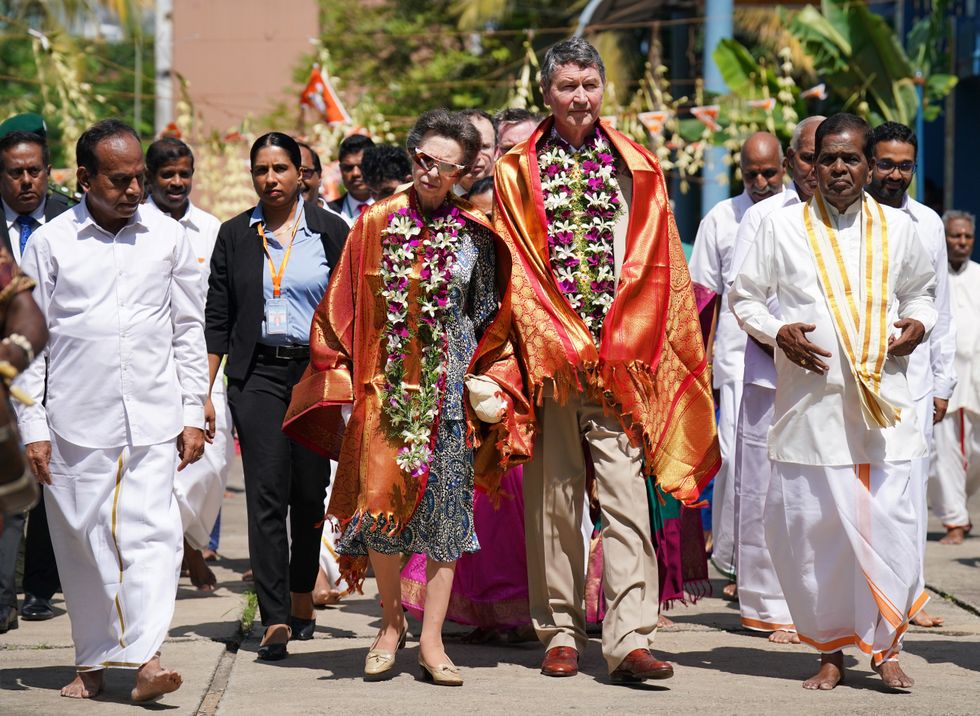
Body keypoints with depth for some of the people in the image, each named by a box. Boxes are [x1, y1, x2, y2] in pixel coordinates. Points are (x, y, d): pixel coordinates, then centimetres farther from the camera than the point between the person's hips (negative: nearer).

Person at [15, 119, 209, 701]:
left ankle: (146, 658, -16)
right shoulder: (50, 244, 2)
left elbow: (189, 330, 12)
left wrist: (193, 414, 7)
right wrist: (32, 428, -2)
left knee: (151, 533, -11)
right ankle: (93, 661, 13)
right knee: (82, 540, 3)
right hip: (75, 422, 0)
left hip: (153, 419, 0)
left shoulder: (168, 237, 6)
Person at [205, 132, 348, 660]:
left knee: (309, 491, 6)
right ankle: (275, 620, -15)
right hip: (257, 373, 0)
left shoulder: (330, 231, 3)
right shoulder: (234, 235, 7)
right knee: (266, 492, -10)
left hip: (317, 369, 0)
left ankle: (301, 600, 26)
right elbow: (217, 318, 7)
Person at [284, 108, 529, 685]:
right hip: (386, 384, 0)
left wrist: (492, 384, 1)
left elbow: (494, 316, 10)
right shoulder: (377, 223, 3)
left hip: (449, 388, 0)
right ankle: (392, 621, 15)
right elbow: (342, 309, 6)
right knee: (380, 501, -6)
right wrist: (340, 377, 1)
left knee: (444, 505, 0)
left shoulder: (476, 235, 3)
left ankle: (432, 641, 6)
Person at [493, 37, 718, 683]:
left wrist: (620, 342, -3)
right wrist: (563, 341, -6)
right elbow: (517, 268, 4)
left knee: (625, 491, -9)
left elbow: (656, 266, 7)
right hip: (547, 355, 0)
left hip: (621, 356, 0)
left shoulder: (635, 168, 11)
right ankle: (561, 632, 9)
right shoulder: (519, 171, 8)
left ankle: (630, 640, -15)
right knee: (553, 496, 2)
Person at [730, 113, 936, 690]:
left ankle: (886, 647, 8)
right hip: (811, 402, -1)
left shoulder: (897, 228, 10)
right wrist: (778, 332, -7)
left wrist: (918, 323, 3)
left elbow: (921, 291, 24)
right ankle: (831, 651, 14)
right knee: (813, 527, 0)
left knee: (891, 525, -7)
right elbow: (745, 297, 11)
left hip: (884, 403, 1)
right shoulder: (784, 227, 5)